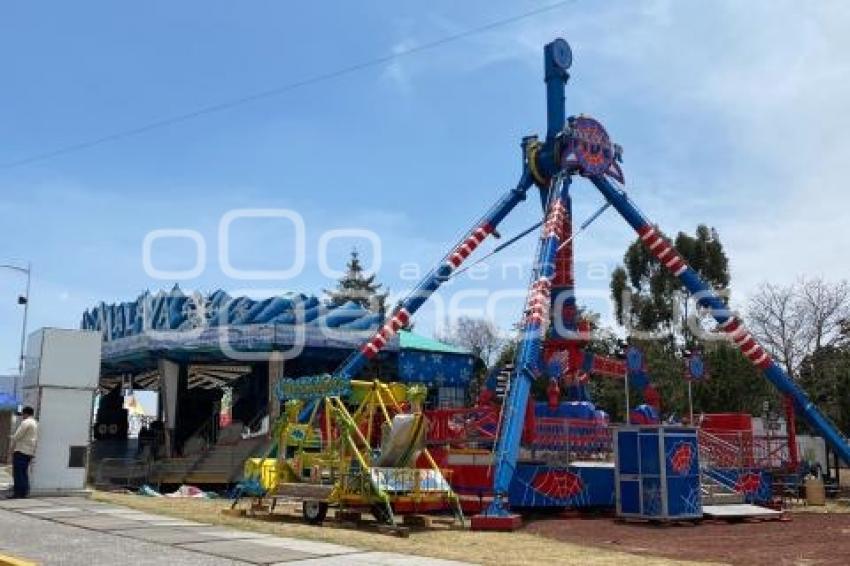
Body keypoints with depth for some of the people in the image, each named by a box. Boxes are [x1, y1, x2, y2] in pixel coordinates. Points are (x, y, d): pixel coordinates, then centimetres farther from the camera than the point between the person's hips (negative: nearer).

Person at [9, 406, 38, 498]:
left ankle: (18, 492, -9)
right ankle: (24, 492, 11)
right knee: (24, 472, 12)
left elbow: (17, 436, -14)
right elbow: (36, 439, 21)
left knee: (18, 472, -7)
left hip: (21, 450, -9)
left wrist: (12, 447, 0)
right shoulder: (35, 423, 18)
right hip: (30, 452, 9)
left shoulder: (26, 422, -12)